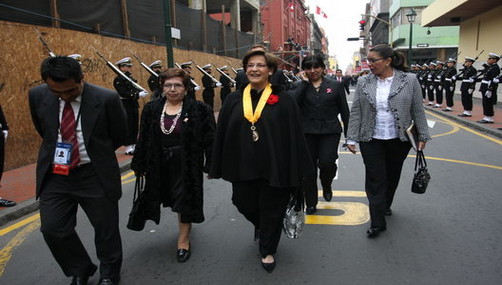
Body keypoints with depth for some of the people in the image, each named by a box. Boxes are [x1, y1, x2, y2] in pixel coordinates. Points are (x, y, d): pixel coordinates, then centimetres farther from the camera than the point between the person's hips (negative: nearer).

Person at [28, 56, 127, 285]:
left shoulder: (107, 99, -16)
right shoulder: (37, 96, -4)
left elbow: (119, 136, -1)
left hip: (95, 174, -3)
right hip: (55, 174, 3)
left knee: (106, 228, 8)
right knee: (52, 228, 3)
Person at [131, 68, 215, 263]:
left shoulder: (198, 110, -10)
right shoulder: (151, 110, 2)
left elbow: (209, 139, -10)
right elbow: (143, 139, 6)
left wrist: (211, 165, -13)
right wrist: (139, 164, 6)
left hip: (187, 165, -4)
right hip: (160, 166, 4)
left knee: (185, 201, 4)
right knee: (172, 199, 18)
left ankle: (183, 240, 22)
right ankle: (185, 223, 45)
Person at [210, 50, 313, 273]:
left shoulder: (283, 100, -5)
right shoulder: (234, 100, 3)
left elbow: (295, 135, -6)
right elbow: (222, 135, 4)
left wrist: (296, 169, -9)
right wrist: (219, 167, 3)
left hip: (274, 165, -3)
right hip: (243, 165, 3)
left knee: (271, 210, 9)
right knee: (245, 204, 17)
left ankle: (267, 251, 33)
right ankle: (260, 226, 52)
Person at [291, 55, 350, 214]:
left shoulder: (336, 85, 6)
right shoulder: (301, 87, 6)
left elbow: (344, 111, 8)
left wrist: (349, 133, 6)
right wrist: (303, 82, -8)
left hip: (330, 131, -1)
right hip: (307, 132, 1)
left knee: (327, 162, -16)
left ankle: (327, 186, 20)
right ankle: (311, 204, 20)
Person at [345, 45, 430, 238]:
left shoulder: (409, 80, -4)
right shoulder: (364, 83, -1)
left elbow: (418, 111, 0)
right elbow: (355, 112, -1)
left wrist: (423, 136, 1)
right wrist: (351, 138, -3)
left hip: (399, 140, 1)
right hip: (371, 140, 0)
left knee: (392, 176, 16)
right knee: (375, 179, -1)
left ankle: (385, 206, 41)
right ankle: (378, 222, 7)